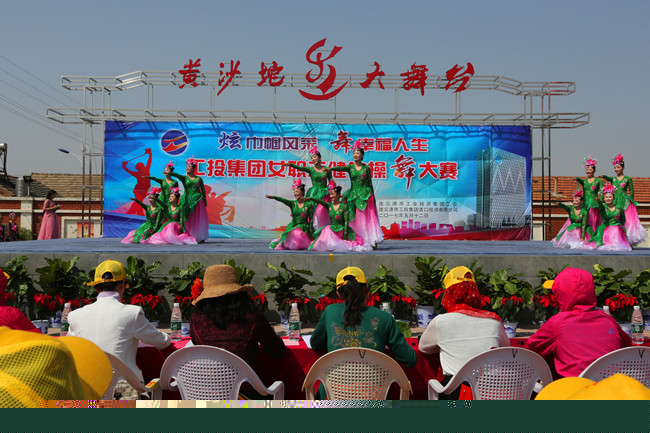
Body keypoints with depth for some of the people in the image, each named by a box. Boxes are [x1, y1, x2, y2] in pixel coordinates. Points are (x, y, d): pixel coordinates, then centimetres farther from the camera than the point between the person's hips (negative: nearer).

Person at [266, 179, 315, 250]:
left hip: (303, 227, -2)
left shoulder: (309, 204, -2)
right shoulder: (292, 203, 3)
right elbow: (283, 200, -17)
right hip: (292, 226, 2)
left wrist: (310, 232, -4)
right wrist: (273, 197, -35)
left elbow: (311, 219, 0)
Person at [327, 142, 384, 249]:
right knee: (355, 219, -1)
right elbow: (341, 168, -15)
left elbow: (370, 183, 7)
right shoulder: (350, 167, 5)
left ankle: (372, 241, 0)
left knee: (367, 219, -4)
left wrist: (373, 197, 5)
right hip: (353, 195, 1)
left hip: (365, 195, -1)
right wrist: (330, 168, -34)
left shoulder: (366, 168, 4)